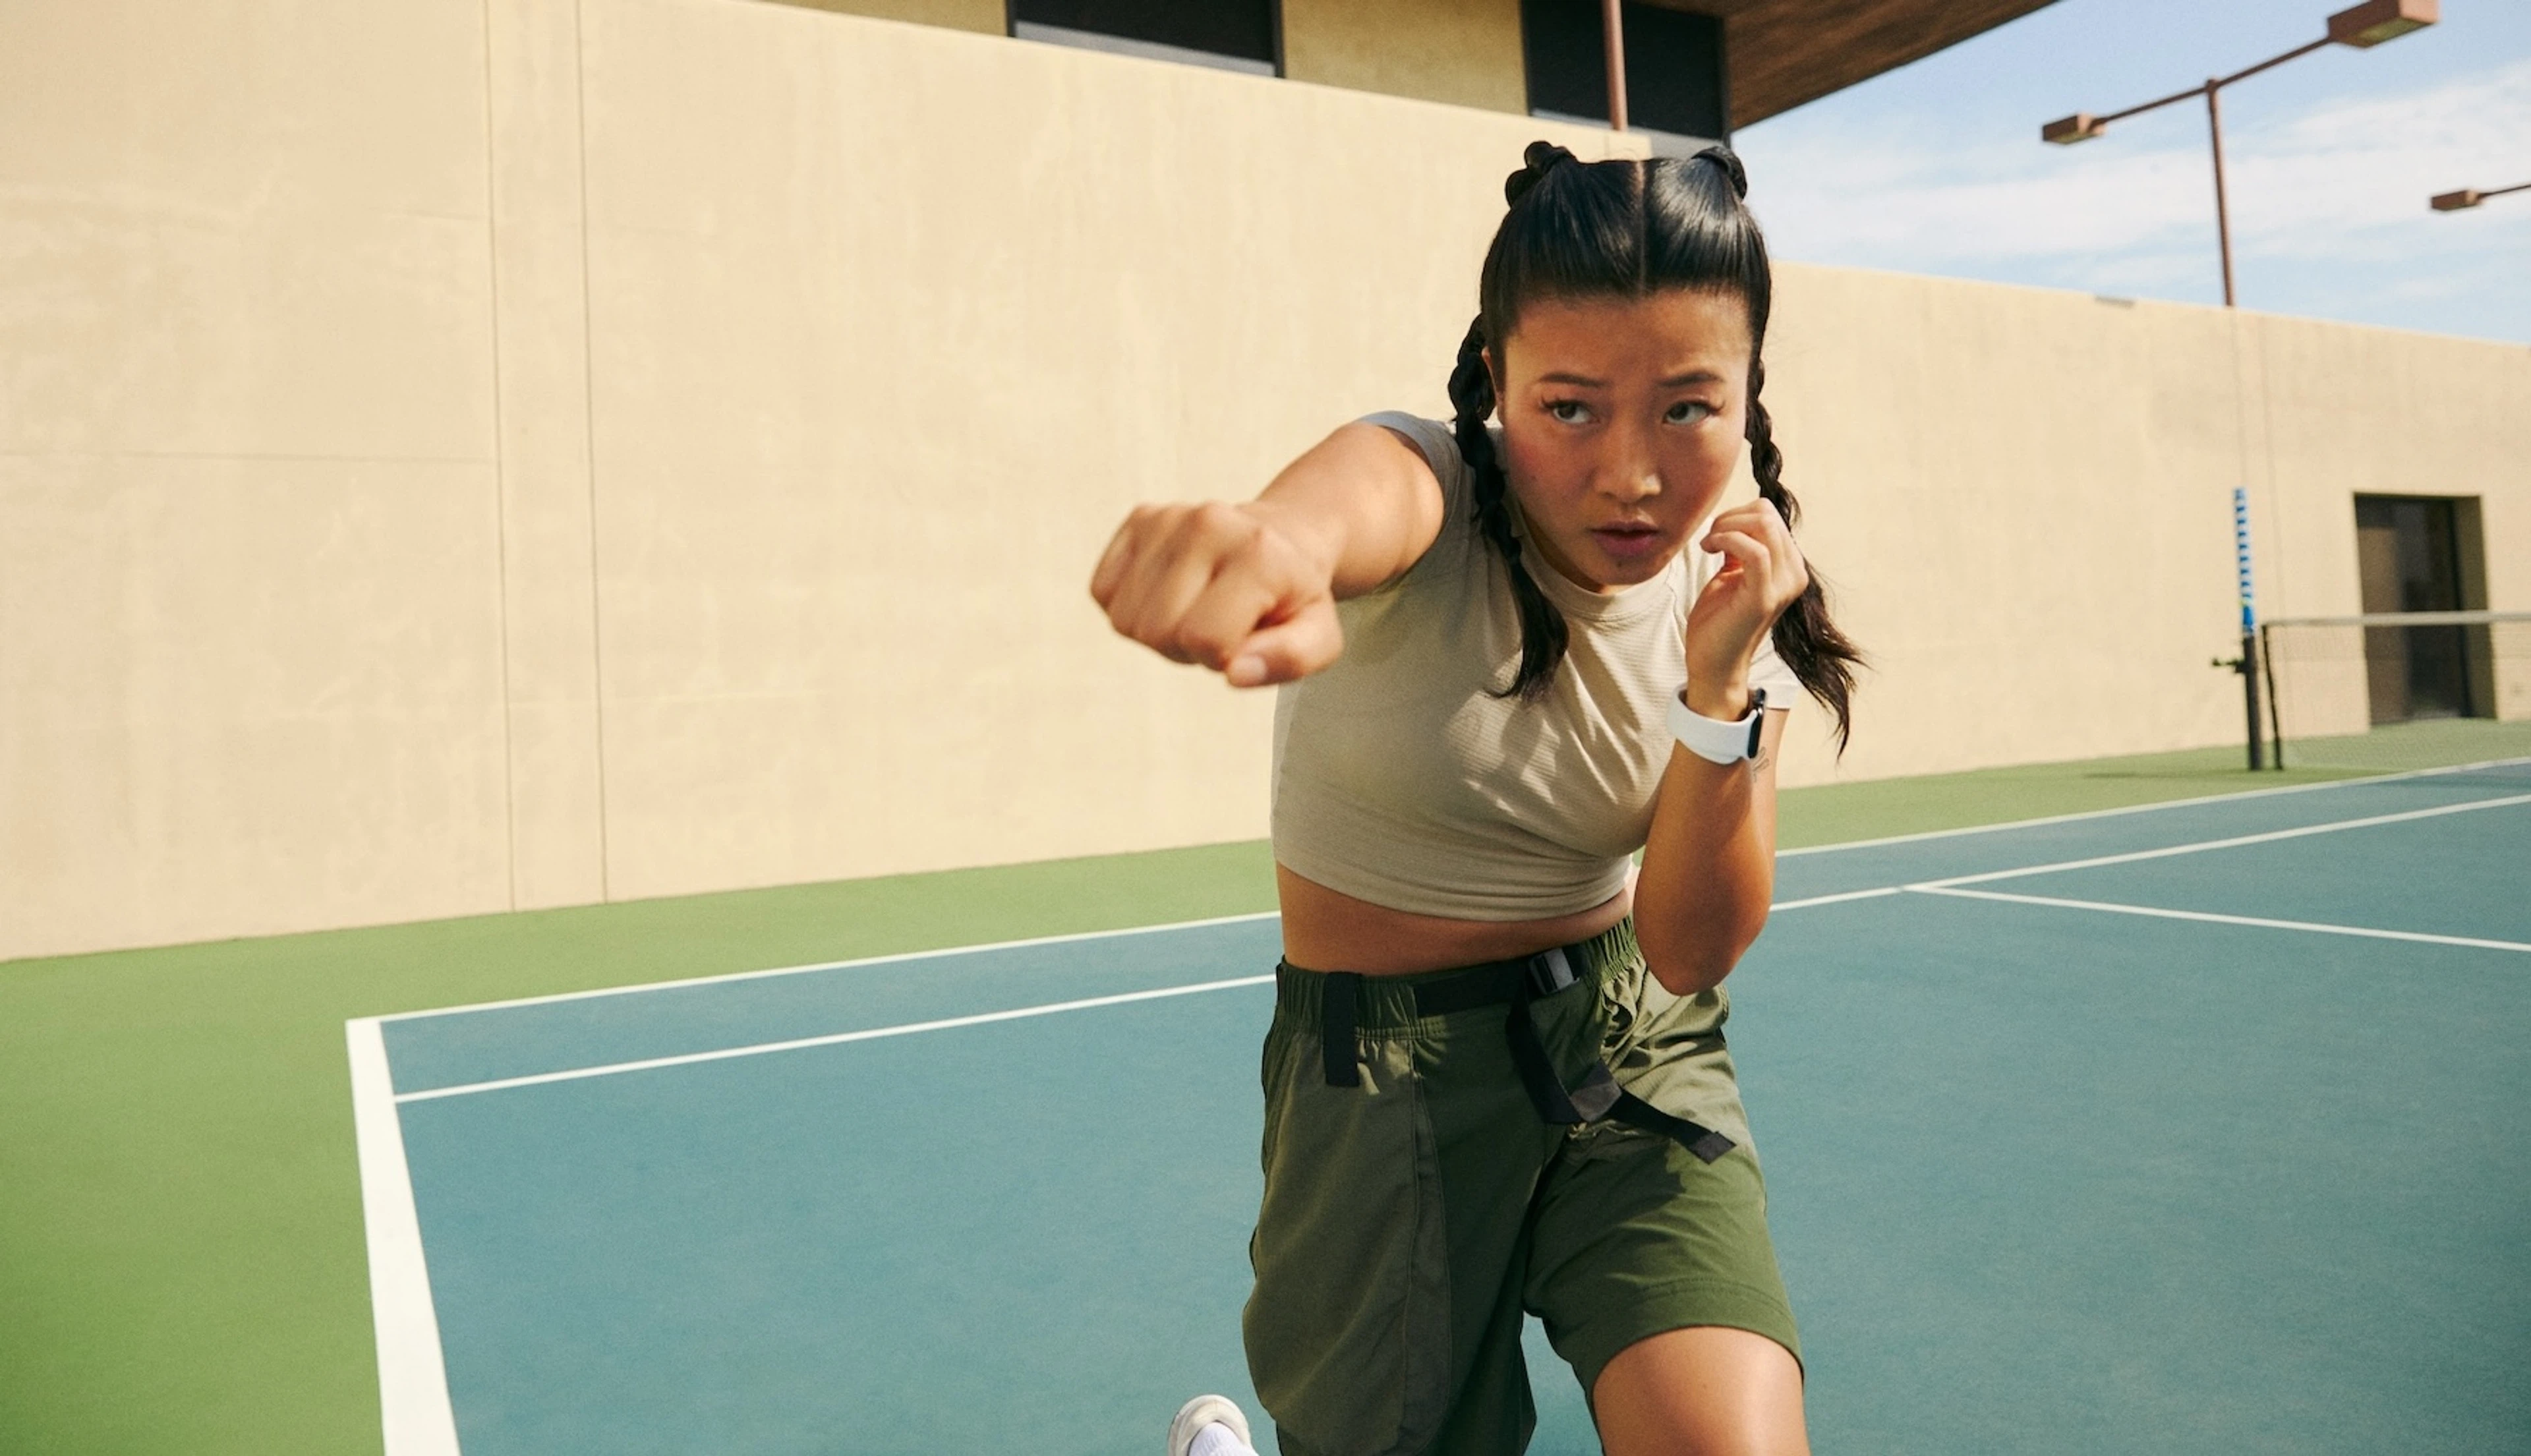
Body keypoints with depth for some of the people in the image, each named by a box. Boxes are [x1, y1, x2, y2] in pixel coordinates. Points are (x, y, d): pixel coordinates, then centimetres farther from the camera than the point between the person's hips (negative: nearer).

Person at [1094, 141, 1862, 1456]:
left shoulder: (1736, 595, -8)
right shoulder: (1424, 490, -20)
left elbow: (1690, 951, -12)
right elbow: (1345, 501, -47)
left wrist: (1722, 685, -26)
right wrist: (1261, 546, -71)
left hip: (1633, 1052, 3)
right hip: (1386, 1066, -2)